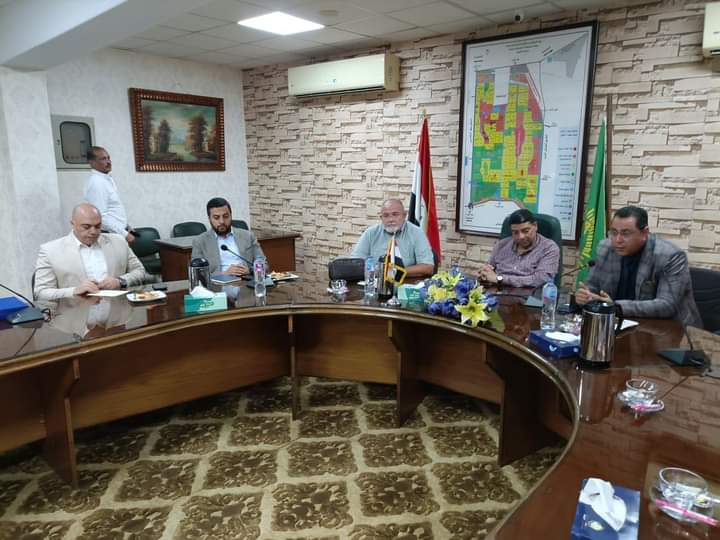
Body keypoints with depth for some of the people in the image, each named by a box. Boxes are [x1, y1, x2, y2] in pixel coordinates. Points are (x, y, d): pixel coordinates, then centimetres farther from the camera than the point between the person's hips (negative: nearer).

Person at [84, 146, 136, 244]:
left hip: (121, 230, 9)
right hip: (112, 236, -9)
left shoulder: (107, 178, 12)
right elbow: (101, 217, -22)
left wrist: (126, 225, 10)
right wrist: (124, 234, -21)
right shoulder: (96, 183, -16)